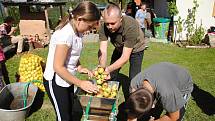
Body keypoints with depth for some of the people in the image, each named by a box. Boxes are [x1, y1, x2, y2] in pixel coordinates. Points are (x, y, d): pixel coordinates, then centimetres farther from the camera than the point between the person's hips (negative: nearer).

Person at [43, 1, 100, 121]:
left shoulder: (77, 31, -3)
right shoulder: (65, 34, -29)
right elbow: (58, 67, -26)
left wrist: (79, 67, -7)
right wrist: (80, 83, -21)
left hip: (67, 78, 8)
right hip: (56, 81, -7)